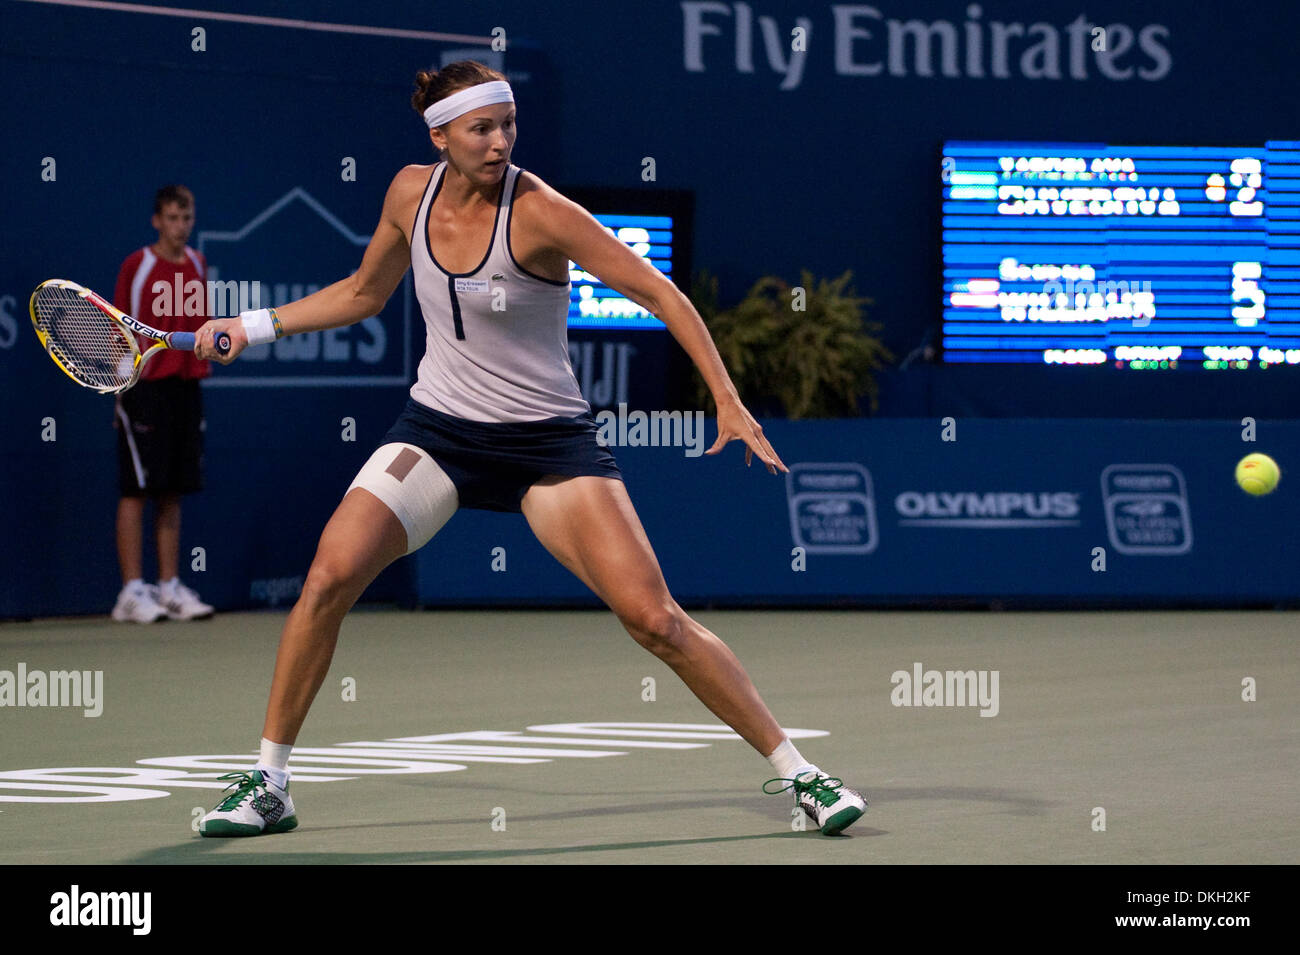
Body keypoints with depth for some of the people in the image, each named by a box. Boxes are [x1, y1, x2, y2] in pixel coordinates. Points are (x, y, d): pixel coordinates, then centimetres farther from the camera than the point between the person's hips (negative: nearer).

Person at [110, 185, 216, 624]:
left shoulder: (197, 266, 11)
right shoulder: (136, 266, -4)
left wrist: (202, 365, 10)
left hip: (185, 386, 5)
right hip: (145, 387, -5)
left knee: (172, 493, 8)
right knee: (136, 490, -6)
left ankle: (170, 587, 12)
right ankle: (132, 592, -6)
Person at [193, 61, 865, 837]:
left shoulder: (538, 211, -17)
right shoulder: (412, 193, -1)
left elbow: (662, 295, -16)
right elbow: (364, 293, 18)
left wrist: (729, 402, -23)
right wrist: (256, 327, 13)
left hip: (548, 439, -4)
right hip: (437, 428, 4)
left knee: (655, 619, -13)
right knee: (330, 576, -17)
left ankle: (796, 770, -1)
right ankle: (268, 786, -4)